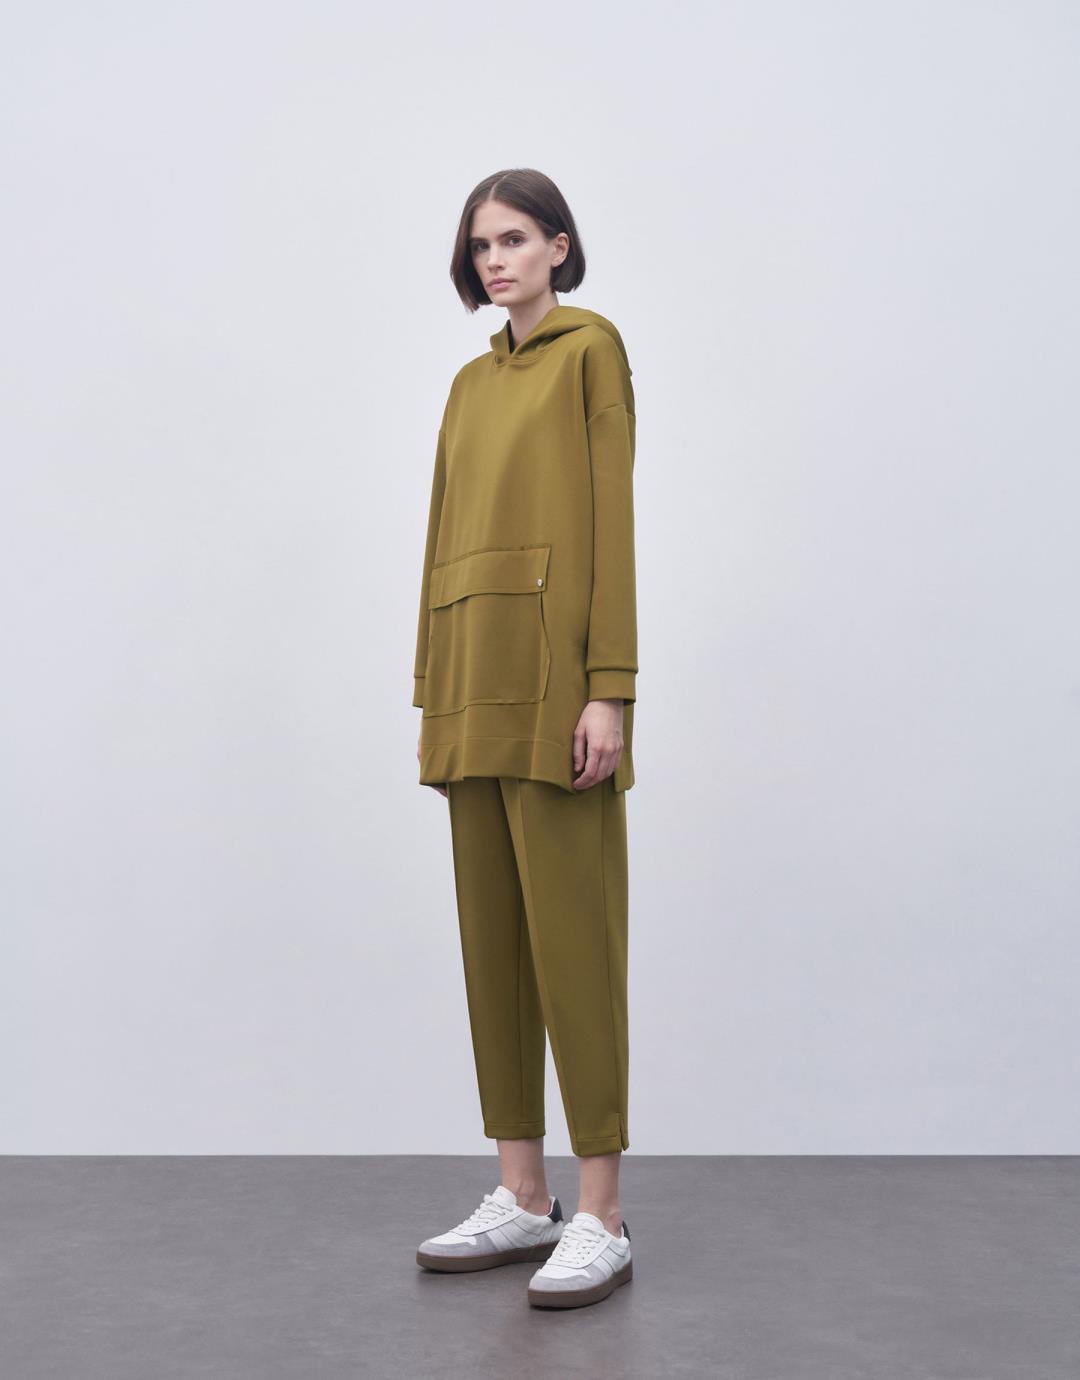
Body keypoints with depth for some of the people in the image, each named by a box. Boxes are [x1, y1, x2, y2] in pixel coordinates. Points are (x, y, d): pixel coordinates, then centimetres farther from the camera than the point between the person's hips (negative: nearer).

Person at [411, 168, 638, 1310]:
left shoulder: (590, 348, 0)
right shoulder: (471, 382, 21)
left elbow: (611, 518, -9)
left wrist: (609, 690, -17)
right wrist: (432, 697, 14)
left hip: (553, 669, -8)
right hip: (473, 671, 8)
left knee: (571, 934, -7)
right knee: (490, 934, 8)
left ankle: (601, 1215, 1)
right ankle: (521, 1194, 17)